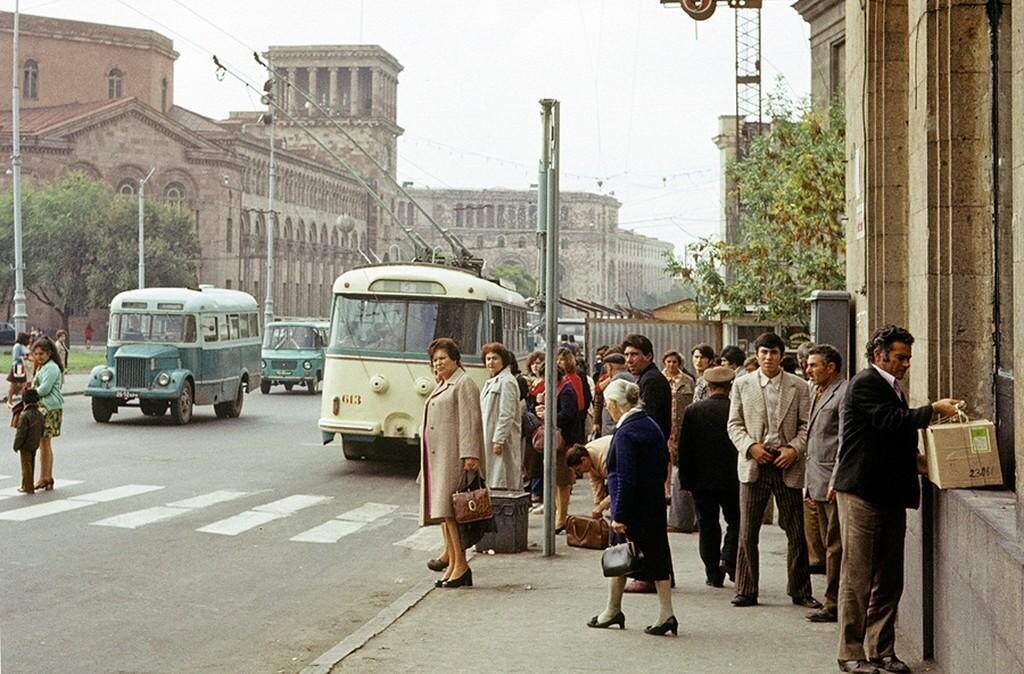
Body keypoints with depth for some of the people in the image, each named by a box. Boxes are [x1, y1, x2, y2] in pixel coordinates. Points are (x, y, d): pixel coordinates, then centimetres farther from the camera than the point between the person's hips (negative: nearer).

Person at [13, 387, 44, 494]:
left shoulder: (25, 415, -22)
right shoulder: (39, 414, 1)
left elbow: (21, 433, -20)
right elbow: (42, 430, 10)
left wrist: (16, 445, -10)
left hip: (26, 445, -7)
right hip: (35, 444, 7)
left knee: (26, 466, 1)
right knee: (31, 465, 17)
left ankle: (28, 487, 5)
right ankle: (27, 485, 27)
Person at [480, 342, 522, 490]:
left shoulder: (506, 382, -12)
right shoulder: (491, 382, 20)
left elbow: (507, 415, -18)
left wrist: (499, 440, -22)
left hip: (501, 440, -10)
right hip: (489, 438, 10)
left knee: (501, 481, -10)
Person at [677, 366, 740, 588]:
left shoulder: (692, 411, -4)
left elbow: (683, 448, -2)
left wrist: (686, 479, 4)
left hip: (703, 479, 1)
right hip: (733, 478, -1)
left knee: (708, 526, 8)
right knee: (735, 522, 15)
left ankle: (713, 573, 8)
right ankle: (729, 560, -2)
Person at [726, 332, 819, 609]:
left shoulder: (798, 386, 5)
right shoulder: (742, 384, 7)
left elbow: (806, 425, 4)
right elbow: (734, 424, 7)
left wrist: (794, 449, -12)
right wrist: (750, 446, -9)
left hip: (787, 464, 0)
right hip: (754, 464, 0)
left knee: (796, 532, 4)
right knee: (747, 532, 2)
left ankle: (800, 591, 15)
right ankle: (746, 591, 10)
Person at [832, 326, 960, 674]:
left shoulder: (893, 388, 20)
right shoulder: (865, 383, -9)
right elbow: (891, 419, -22)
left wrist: (915, 460, 8)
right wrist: (934, 410, -18)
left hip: (890, 494, 9)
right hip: (862, 493, -9)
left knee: (888, 579, 10)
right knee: (857, 576, -3)